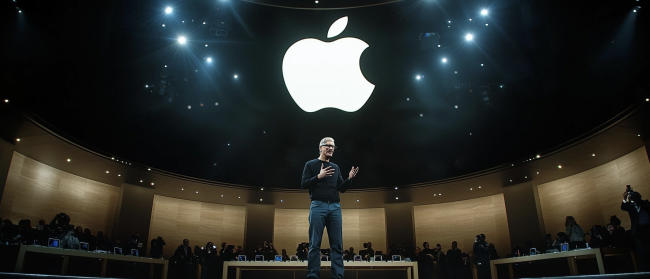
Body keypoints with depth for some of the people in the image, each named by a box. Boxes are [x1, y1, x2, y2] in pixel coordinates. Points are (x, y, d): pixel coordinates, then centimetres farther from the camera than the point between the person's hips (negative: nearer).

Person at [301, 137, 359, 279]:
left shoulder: (335, 167, 20)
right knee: (315, 244, -6)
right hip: (318, 206, -4)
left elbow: (342, 188, 18)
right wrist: (318, 176, -15)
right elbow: (303, 185, -1)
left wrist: (349, 179, -1)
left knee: (337, 244, -1)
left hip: (335, 207, 4)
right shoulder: (311, 164, 8)